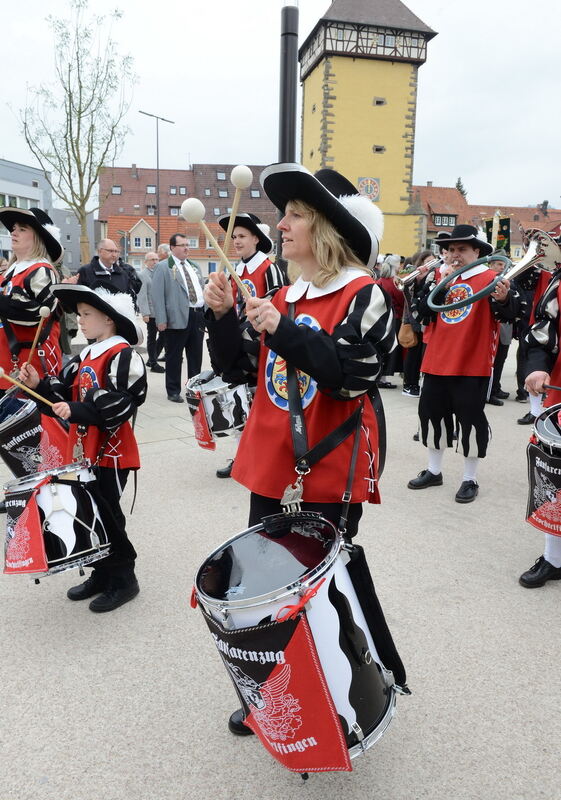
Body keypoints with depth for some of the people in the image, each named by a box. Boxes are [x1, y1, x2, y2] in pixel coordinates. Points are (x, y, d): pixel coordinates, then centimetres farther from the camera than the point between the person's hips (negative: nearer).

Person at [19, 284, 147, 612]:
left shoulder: (123, 356, -16)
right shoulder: (86, 356, 13)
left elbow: (120, 404, -25)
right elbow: (67, 393, 14)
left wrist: (75, 411, -30)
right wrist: (40, 385, -2)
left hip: (111, 452, -9)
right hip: (85, 452, 9)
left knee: (106, 515, -1)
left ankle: (123, 580, 16)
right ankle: (102, 575, 30)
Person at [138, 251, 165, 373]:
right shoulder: (143, 275, -7)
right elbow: (142, 296, -12)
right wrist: (145, 313, -18)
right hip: (151, 312, -6)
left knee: (163, 335, 9)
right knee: (152, 338, 3)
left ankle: (151, 359, 24)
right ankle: (153, 364, 13)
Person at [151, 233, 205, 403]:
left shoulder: (194, 266, 18)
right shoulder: (163, 267, -2)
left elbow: (202, 290, 21)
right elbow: (157, 295, -8)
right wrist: (161, 320, -15)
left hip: (198, 316, 6)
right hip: (177, 318, -6)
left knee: (196, 355, 12)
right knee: (174, 357, 2)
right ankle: (173, 391, 11)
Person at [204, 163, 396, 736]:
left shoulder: (363, 297, -10)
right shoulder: (283, 296, 11)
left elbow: (352, 375, -23)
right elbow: (238, 363, 10)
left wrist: (283, 330, -26)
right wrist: (223, 314, -6)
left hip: (330, 470, -7)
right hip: (271, 464, 7)